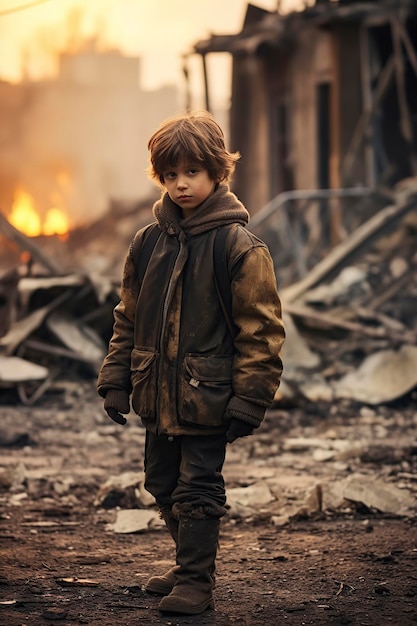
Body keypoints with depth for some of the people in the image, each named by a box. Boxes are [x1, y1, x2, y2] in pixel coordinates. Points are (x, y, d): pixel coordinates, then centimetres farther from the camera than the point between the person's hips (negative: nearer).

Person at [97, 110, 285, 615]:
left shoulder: (239, 247, -11)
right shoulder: (147, 244, 6)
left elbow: (261, 329, -11)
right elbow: (127, 320, 14)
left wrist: (249, 398, -14)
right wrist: (116, 381, 8)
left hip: (207, 398, -6)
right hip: (157, 396, 6)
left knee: (197, 490, -1)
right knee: (164, 486, 17)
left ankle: (196, 582, 11)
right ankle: (189, 563, 35)